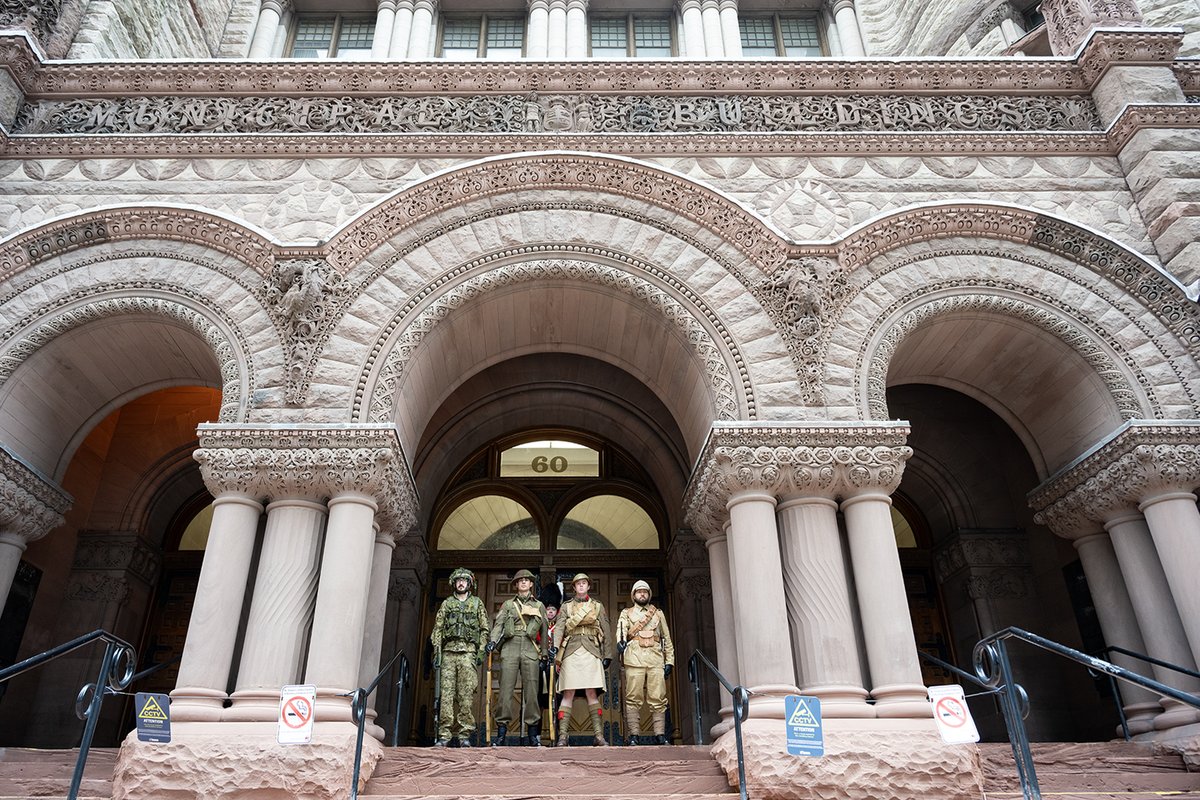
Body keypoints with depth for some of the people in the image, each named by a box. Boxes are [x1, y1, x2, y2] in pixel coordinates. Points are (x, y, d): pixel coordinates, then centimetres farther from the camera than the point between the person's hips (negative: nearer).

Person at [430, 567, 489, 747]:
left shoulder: (477, 603, 14)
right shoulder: (446, 603, 17)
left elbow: (484, 630, 10)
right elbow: (437, 629, 12)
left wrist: (481, 652, -1)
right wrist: (437, 652, 1)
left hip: (468, 652, -1)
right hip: (448, 651, 1)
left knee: (466, 695, -6)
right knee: (446, 693, -4)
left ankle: (464, 735, -3)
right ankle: (444, 734, -2)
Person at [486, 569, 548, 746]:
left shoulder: (539, 605, 18)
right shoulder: (508, 604, 18)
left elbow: (544, 631, 16)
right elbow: (498, 624, 6)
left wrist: (544, 655, 10)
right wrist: (492, 640, -12)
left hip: (531, 650, 0)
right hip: (510, 648, 0)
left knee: (531, 690, -4)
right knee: (506, 689, -7)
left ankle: (533, 732, 2)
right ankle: (502, 731, -4)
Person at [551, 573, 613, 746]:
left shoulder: (598, 606, 16)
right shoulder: (566, 606, 15)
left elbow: (606, 631, 13)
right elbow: (559, 627, 0)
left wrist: (607, 655, 5)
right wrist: (555, 646, -18)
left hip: (591, 652, 0)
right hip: (571, 652, 0)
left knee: (592, 694, -4)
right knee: (568, 694, -5)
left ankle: (599, 736, -3)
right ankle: (562, 737, -5)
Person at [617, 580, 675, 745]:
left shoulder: (658, 613, 23)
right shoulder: (626, 613, 18)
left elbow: (667, 639, 19)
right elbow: (621, 629, -3)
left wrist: (669, 661, 9)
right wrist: (621, 641, -26)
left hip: (656, 658, 2)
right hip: (634, 658, -1)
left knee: (657, 699, -3)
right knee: (634, 698, -6)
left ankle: (660, 735, -1)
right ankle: (634, 735, -3)